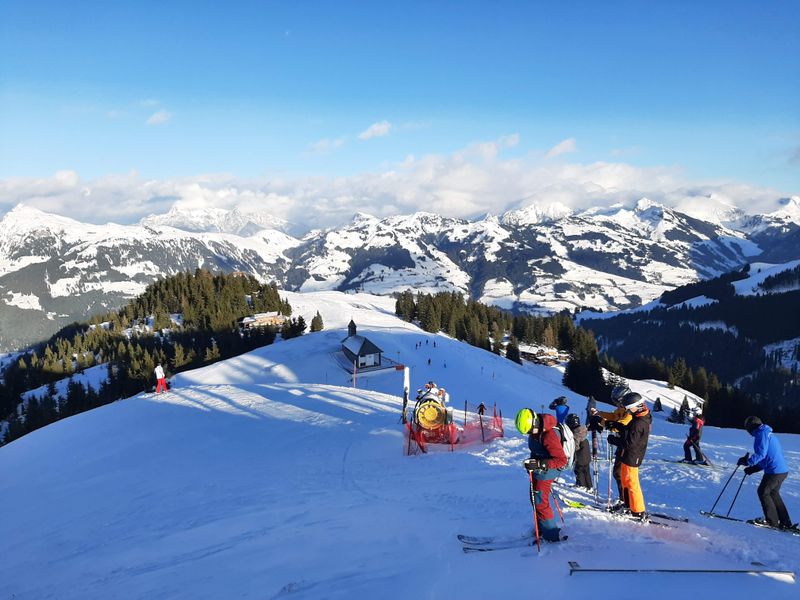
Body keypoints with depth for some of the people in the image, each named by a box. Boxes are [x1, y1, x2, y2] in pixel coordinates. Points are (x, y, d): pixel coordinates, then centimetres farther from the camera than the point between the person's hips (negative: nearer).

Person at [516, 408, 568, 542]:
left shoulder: (549, 435, -30)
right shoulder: (535, 430, -3)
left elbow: (562, 460, -28)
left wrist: (539, 464, -33)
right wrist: (532, 462, 8)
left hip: (546, 471, -9)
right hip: (538, 470, 9)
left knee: (540, 502, -4)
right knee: (535, 499, 17)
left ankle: (551, 535, 8)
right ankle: (542, 530, 32)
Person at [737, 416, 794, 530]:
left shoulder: (761, 435, -10)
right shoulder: (770, 435, 21)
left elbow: (761, 454, -21)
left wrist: (747, 461, -15)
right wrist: (753, 468, 21)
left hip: (774, 471, -10)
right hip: (783, 470, 10)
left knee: (763, 492, 3)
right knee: (773, 493, 19)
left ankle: (772, 521, 7)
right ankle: (785, 522, 20)